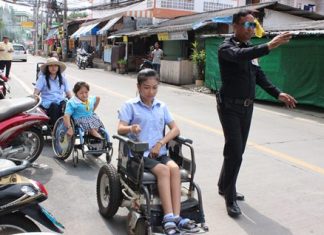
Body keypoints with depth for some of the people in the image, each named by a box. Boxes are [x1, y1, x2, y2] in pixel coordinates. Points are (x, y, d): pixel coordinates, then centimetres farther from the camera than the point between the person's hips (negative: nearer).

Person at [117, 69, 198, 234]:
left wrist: (160, 143, -8)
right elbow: (120, 129, -9)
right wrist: (131, 128, -32)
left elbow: (175, 129, 8)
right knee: (163, 170, -29)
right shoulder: (130, 105, 1)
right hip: (139, 153, -3)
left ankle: (175, 216, -28)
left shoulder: (162, 106, 13)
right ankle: (169, 217, -29)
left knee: (174, 168, -26)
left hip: (159, 152, 4)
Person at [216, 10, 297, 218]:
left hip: (247, 107, 7)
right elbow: (240, 55, -34)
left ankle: (224, 186, 33)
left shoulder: (251, 50, 12)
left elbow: (259, 76, 10)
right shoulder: (227, 48, -11)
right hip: (230, 107, -7)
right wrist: (270, 46, -45)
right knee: (234, 153, -10)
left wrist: (278, 93, -3)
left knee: (237, 151, 15)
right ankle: (230, 199, 3)